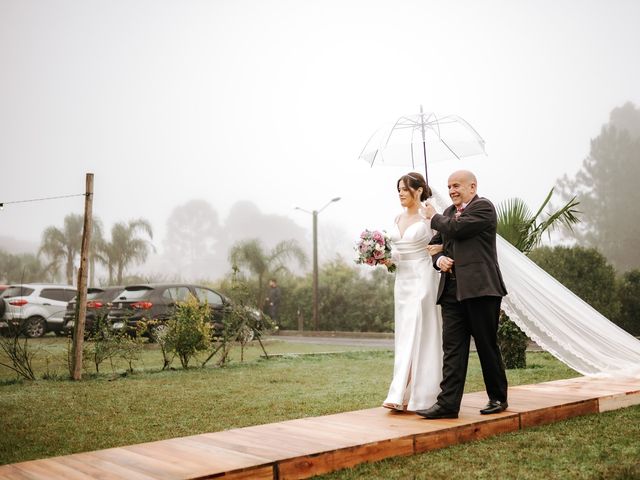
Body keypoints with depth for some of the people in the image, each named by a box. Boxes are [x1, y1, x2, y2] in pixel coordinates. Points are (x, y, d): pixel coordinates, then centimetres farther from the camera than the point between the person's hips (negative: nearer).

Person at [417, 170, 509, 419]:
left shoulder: (483, 207, -4)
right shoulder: (449, 212, 20)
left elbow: (455, 229, -16)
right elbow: (436, 242, 22)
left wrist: (434, 217, 2)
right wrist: (439, 259, -1)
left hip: (480, 288, -6)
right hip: (452, 290, 7)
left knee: (487, 347, 5)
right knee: (452, 348, 1)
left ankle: (498, 398, 21)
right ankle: (447, 404, 0)